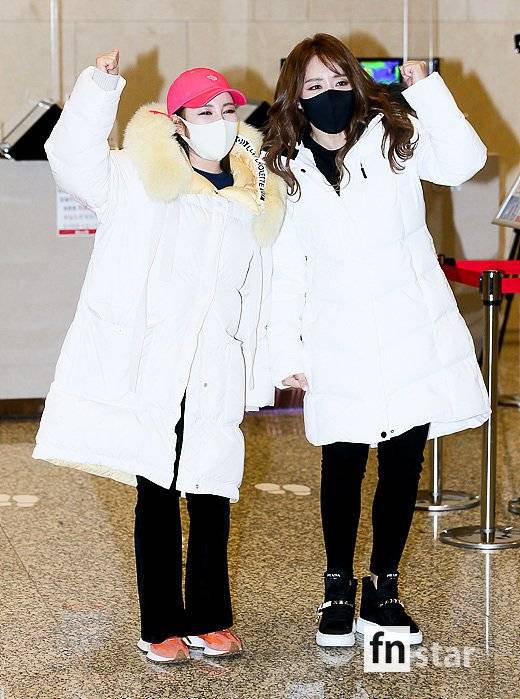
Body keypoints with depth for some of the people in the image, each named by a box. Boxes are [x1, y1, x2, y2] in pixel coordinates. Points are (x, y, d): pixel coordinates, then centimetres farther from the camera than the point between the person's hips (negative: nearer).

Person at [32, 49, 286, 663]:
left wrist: (267, 369, 16)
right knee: (156, 493, 3)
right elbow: (72, 158, -11)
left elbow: (261, 292, 18)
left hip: (215, 375, 3)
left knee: (212, 496, 5)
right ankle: (162, 626, 13)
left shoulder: (255, 198, 13)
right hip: (146, 365, -3)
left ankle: (209, 620, 20)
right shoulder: (141, 179, 2)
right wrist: (99, 86, -18)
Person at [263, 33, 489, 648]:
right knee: (343, 463, 2)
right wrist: (285, 353, 2)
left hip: (413, 337, 0)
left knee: (403, 463, 6)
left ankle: (383, 589, 20)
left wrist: (426, 89, -20)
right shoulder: (287, 171, 4)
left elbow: (463, 161, -16)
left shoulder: (396, 136, 2)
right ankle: (338, 589, 19)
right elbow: (286, 270, 5)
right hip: (339, 347, 0)